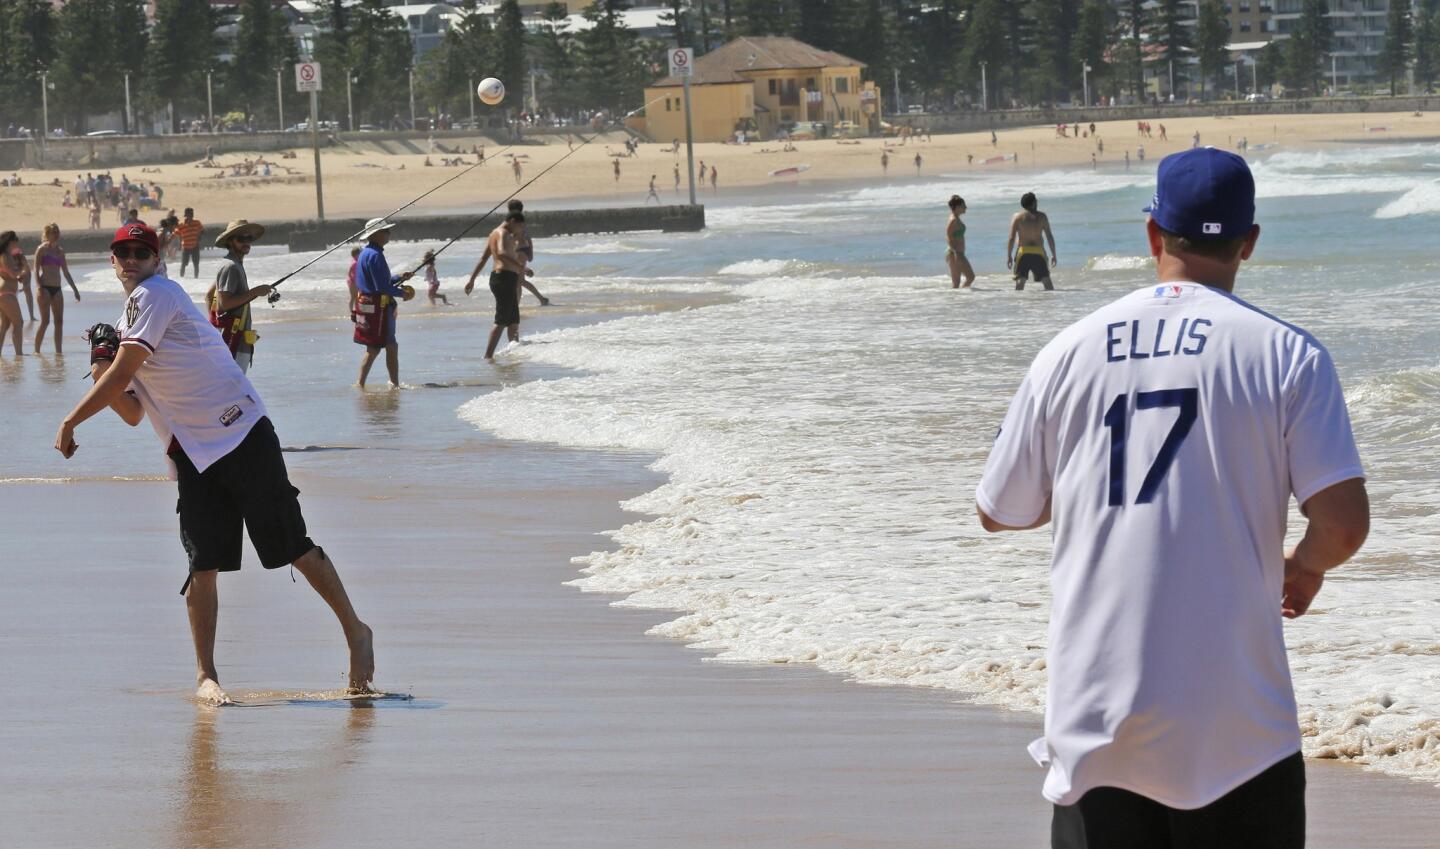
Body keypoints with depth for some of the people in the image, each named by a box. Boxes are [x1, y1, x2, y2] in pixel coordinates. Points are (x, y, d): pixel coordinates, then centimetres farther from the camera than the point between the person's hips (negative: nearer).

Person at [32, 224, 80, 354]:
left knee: (59, 321, 1)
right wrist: (40, 288, -19)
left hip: (57, 289, 6)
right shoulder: (42, 249, -2)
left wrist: (75, 290, 18)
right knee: (45, 321, -9)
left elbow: (66, 273, 20)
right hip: (45, 288, -6)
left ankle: (59, 350, 3)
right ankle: (36, 350, -3)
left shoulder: (60, 251, 15)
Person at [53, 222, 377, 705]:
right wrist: (104, 377, -2)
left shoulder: (154, 295, -9)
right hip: (192, 455, 7)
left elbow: (123, 373, -16)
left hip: (244, 436, -7)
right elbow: (132, 413, 17)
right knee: (203, 565, -3)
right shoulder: (124, 325, 18)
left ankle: (355, 631, 9)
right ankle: (205, 676, 3)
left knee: (293, 547, -5)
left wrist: (70, 422, -7)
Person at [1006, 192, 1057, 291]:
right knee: (1047, 281, 9)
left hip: (1023, 253, -1)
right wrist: (1054, 255, 10)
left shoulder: (1017, 217, 0)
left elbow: (1012, 238, -4)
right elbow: (1049, 236, 2)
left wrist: (1009, 256, 1)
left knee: (1020, 281, -1)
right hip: (1038, 253, 1)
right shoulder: (1042, 216, 2)